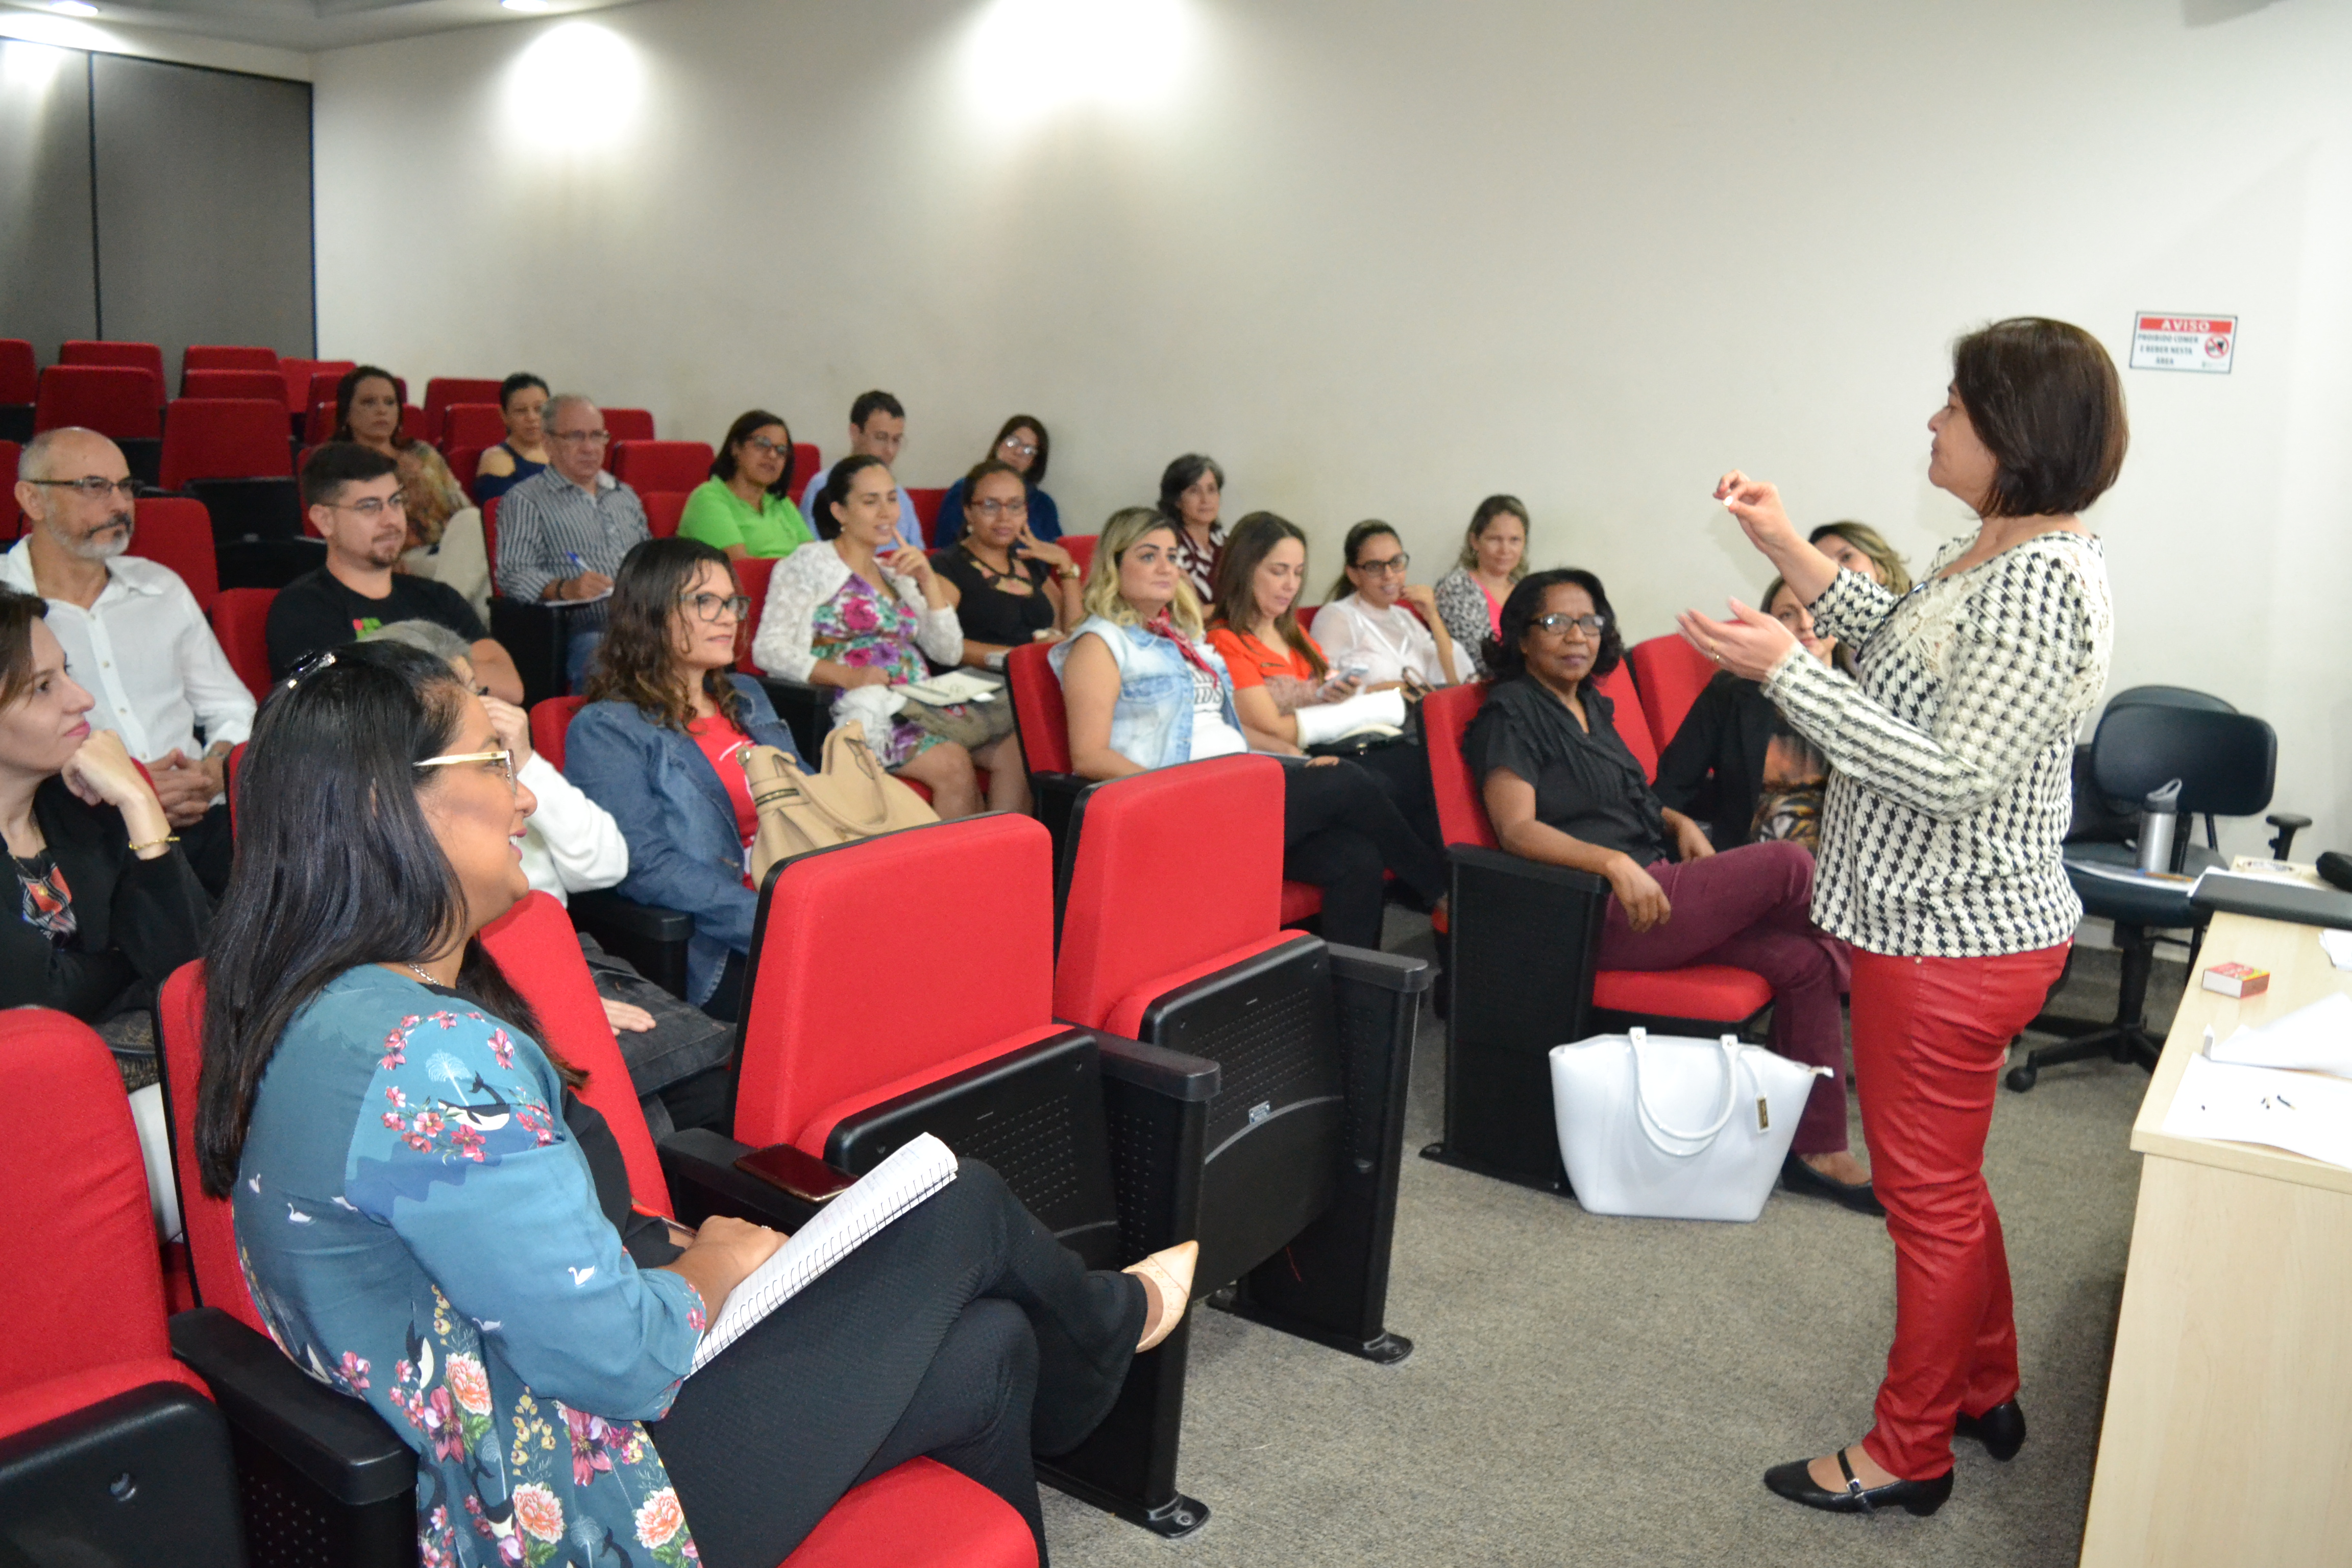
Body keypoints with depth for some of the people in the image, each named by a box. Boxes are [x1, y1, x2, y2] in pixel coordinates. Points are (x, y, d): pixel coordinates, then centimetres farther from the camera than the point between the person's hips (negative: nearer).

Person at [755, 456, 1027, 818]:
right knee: (952, 763, -31)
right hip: (858, 711, -6)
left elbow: (949, 653, 16)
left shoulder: (895, 572, 23)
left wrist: (928, 581, 5)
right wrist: (846, 675, -21)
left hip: (918, 706, 6)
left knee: (1016, 748, -18)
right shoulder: (809, 565, 4)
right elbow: (768, 650, -8)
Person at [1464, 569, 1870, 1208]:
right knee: (1788, 865, -18)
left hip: (1653, 891, 8)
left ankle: (1817, 1149, -3)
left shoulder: (1593, 706, 21)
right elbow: (1517, 829, -15)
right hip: (1602, 914, -8)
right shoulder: (1511, 712, -3)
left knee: (1803, 961, -9)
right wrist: (1615, 863, -28)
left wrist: (1680, 823, 12)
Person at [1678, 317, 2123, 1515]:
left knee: (1931, 1195, 5)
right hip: (1943, 921, 10)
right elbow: (1907, 652, 21)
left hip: (1953, 942, -10)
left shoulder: (2042, 584, -24)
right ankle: (1984, 1394, 42)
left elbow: (1949, 775, -27)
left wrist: (1784, 672, -26)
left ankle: (1908, 1455, 23)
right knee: (1945, 1180, 24)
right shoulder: (1989, 553, 7)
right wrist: (1790, 551, 13)